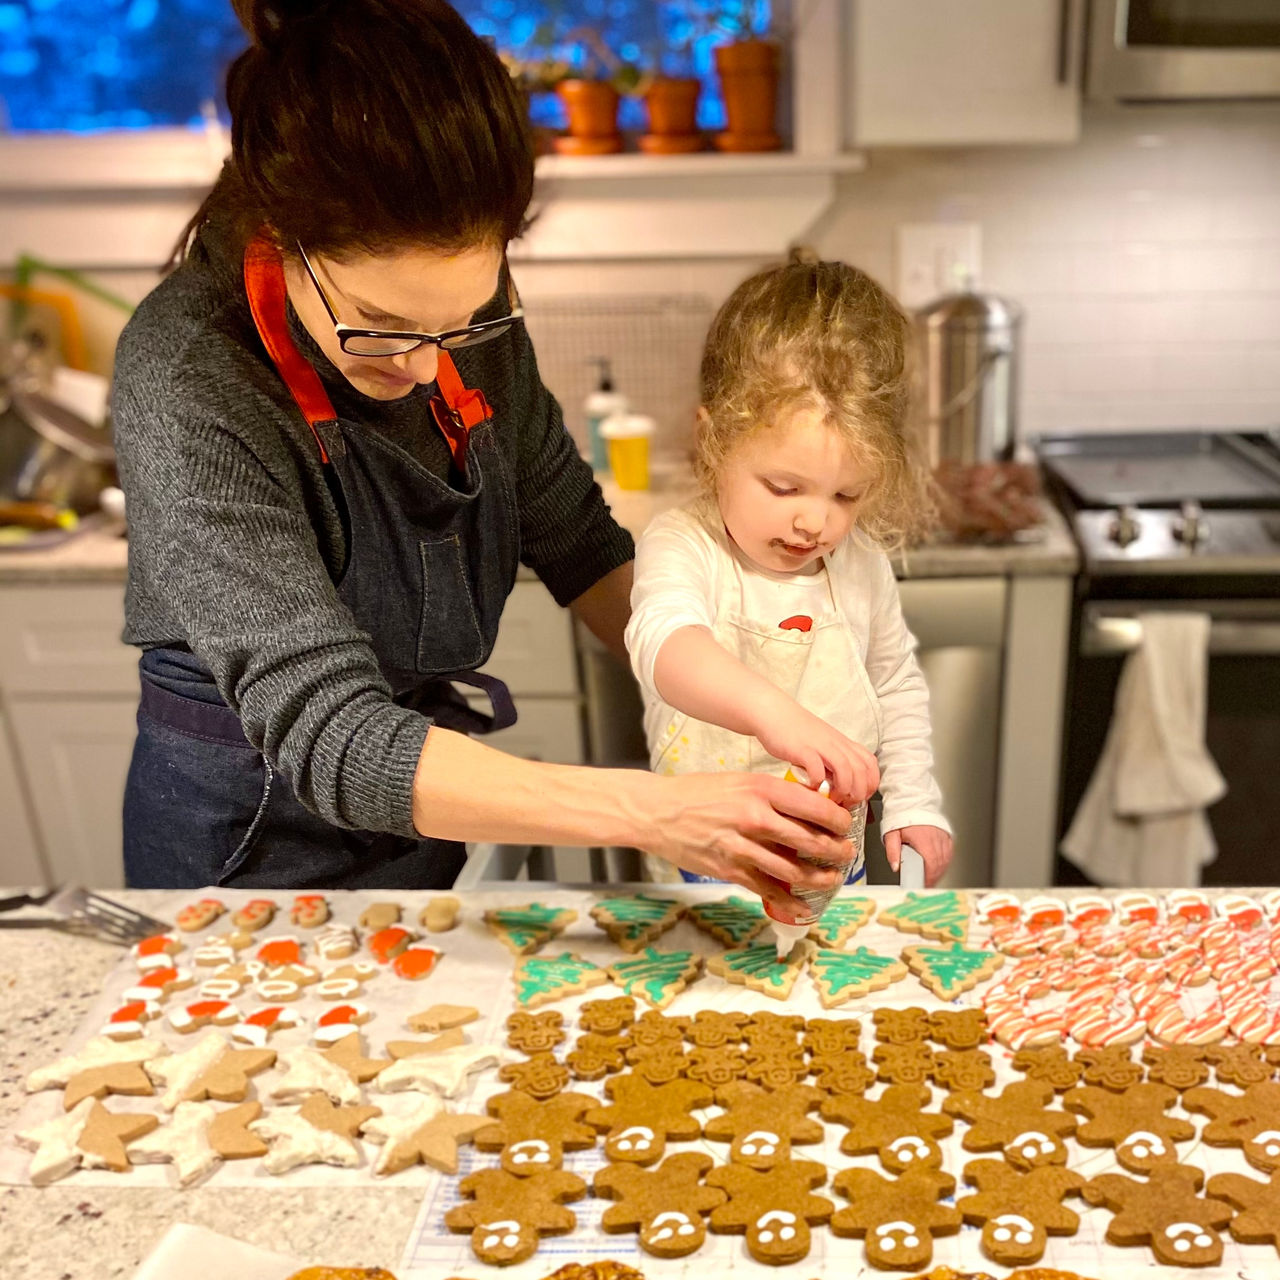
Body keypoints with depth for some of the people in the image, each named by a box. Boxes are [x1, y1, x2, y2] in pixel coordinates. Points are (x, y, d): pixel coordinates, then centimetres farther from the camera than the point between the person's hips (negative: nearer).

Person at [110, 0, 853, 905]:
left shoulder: (463, 300, -11)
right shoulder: (187, 380, -29)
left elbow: (578, 542, 0)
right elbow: (329, 739, -34)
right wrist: (652, 814, -41)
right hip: (251, 845, -4)